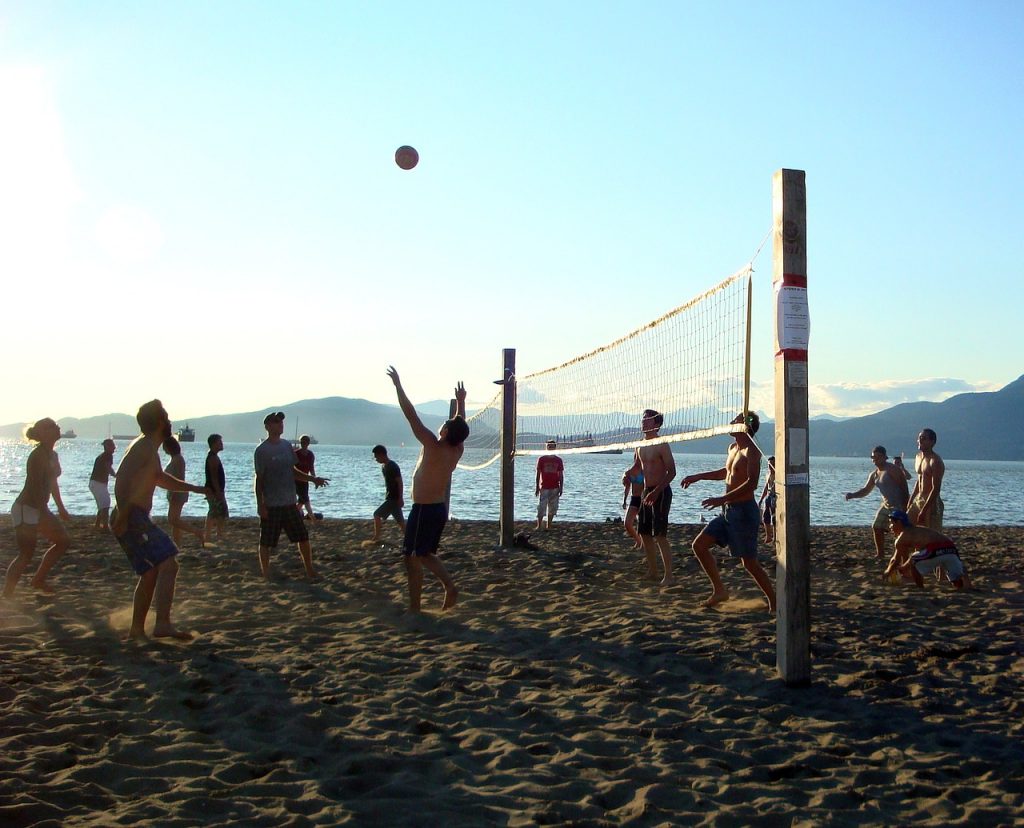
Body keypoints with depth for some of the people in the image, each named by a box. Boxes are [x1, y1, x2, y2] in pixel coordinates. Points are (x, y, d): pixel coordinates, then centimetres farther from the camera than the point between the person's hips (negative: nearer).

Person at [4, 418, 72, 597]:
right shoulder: (38, 455, -17)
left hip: (39, 509, 10)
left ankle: (39, 580, 20)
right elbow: (35, 487, -24)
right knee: (26, 554, -10)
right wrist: (44, 515, -28)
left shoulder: (52, 455, 12)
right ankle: (7, 594, -5)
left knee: (63, 541, 13)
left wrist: (61, 509, 28)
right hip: (26, 509, -10)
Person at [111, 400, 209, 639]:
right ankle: (163, 624, -27)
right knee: (168, 565, -17)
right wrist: (123, 514, -30)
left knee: (150, 574, 16)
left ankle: (137, 630, 21)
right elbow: (122, 477, -22)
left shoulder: (149, 449, 22)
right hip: (133, 519, -10)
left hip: (136, 520, 10)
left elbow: (162, 479, 38)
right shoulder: (144, 446, -9)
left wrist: (197, 489, 41)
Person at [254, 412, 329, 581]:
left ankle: (310, 571, 18)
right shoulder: (262, 450, -10)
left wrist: (313, 478, 7)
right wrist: (260, 505, -14)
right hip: (270, 505, -6)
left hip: (289, 503, 6)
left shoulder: (286, 446, 9)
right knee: (266, 542, 3)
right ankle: (265, 575, 16)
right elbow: (259, 479, -9)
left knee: (303, 537, 7)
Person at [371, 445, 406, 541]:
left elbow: (400, 483, -18)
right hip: (390, 497, 9)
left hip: (394, 498, -9)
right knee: (400, 521, 9)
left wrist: (400, 498, -20)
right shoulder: (384, 466, 12)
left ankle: (376, 538, 0)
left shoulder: (393, 466, -17)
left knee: (377, 515, -8)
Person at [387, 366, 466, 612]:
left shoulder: (433, 447, -19)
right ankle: (450, 586, 5)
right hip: (440, 509, 8)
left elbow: (411, 415, -19)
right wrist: (461, 402, 32)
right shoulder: (457, 451, 0)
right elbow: (461, 427, 20)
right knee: (426, 555, 21)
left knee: (412, 558, 0)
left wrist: (398, 385, -13)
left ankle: (414, 608, 2)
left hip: (423, 510, -8)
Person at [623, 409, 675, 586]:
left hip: (661, 492, -9)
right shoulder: (641, 445, 10)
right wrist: (628, 473, -1)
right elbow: (637, 466, 22)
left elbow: (672, 472, -18)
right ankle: (652, 571, 24)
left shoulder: (661, 445, -14)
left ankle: (668, 576, -11)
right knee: (644, 533, 12)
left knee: (660, 536, -13)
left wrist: (656, 491, -25)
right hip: (646, 492, 9)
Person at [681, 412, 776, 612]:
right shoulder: (733, 448, 13)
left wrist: (722, 499, -33)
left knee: (750, 563, -4)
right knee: (699, 545, 6)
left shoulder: (751, 452, -15)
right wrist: (698, 477, 34)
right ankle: (719, 590, 14)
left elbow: (751, 483, -28)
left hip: (744, 511, -9)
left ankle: (774, 603, 8)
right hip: (729, 511, 9)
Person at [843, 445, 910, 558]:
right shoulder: (874, 475, 11)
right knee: (877, 527, 10)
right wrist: (852, 495, -2)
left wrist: (906, 505, -23)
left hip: (899, 505, -9)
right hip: (886, 504, 9)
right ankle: (880, 553, 22)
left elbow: (904, 485, -18)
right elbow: (866, 490, 17)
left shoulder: (892, 469, -15)